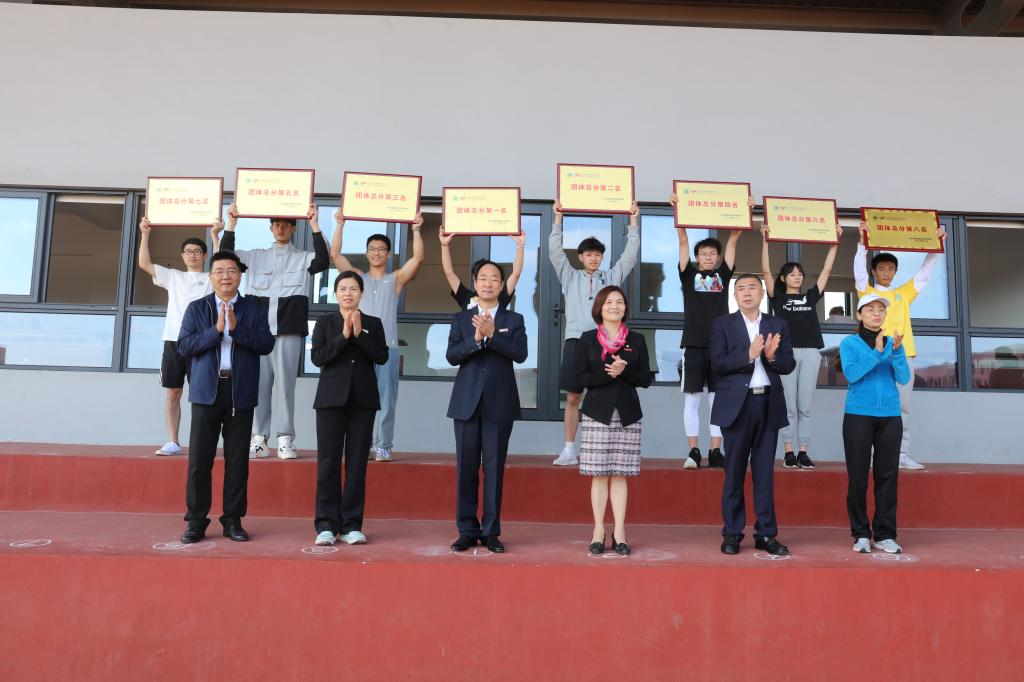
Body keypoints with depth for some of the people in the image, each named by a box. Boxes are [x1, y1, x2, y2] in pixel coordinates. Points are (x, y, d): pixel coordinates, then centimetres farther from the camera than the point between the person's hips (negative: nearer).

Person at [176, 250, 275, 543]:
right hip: (207, 391, 0)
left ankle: (233, 520, 14)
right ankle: (197, 521, 12)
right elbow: (184, 346, -3)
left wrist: (236, 328, -15)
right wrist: (216, 329, -13)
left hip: (241, 392, 0)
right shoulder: (196, 308, 8)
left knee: (237, 460, 5)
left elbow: (266, 344, -5)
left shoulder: (254, 309, 8)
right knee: (199, 460, 1)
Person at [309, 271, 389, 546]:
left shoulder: (373, 324, 10)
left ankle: (351, 525, 7)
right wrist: (343, 336, -13)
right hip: (331, 399, -1)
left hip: (363, 400, 1)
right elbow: (317, 357, -5)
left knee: (357, 464, 1)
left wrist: (359, 334, -12)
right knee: (328, 463, -1)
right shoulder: (324, 322, 8)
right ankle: (327, 524, 5)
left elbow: (382, 356, -4)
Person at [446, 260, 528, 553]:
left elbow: (520, 354, -8)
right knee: (466, 467, 4)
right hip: (467, 402, 1)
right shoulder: (461, 319, 10)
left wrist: (492, 335, -19)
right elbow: (451, 356, -2)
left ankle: (490, 531, 10)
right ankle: (467, 530, 12)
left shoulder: (514, 320, 7)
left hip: (499, 403, -1)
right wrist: (476, 339, -17)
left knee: (494, 467, 2)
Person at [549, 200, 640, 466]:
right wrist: (558, 218, -2)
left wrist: (633, 221, 4)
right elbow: (555, 251, 4)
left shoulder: (610, 278, 13)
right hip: (575, 341, 0)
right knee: (572, 397, 2)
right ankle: (569, 450, 7)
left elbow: (630, 255, 8)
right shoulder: (570, 277, 12)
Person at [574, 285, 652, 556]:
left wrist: (623, 371, -12)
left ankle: (619, 533, 7)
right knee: (599, 474, 0)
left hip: (627, 412, 1)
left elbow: (645, 379, 5)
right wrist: (608, 374, -16)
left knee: (620, 474, 2)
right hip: (597, 412, -1)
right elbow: (580, 378, -1)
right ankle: (599, 531, 7)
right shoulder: (587, 339, 5)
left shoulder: (637, 340, 10)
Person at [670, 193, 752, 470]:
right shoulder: (689, 275, 7)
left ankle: (715, 451, 10)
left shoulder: (723, 275, 12)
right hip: (694, 343, -2)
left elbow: (733, 240, 7)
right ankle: (693, 451, 6)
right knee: (692, 398, 1)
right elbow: (683, 241, 0)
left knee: (718, 398, 5)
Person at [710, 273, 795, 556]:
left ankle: (766, 534, 14)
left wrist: (771, 356, -16)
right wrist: (748, 354, -21)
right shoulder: (722, 324, 3)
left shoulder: (778, 325, 11)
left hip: (769, 404, 2)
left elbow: (788, 365, 4)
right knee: (734, 471, 4)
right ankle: (732, 533, 12)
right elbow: (718, 363, -8)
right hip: (737, 404, -2)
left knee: (765, 471, 7)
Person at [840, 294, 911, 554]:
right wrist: (877, 352, -19)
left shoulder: (892, 342, 9)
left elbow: (904, 378, -1)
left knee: (888, 476, 3)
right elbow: (851, 374, -13)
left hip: (890, 417, 3)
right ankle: (861, 534, 9)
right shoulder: (849, 343, 2)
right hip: (858, 415, -2)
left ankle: (885, 535, 10)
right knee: (857, 477, 0)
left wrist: (896, 351, -16)